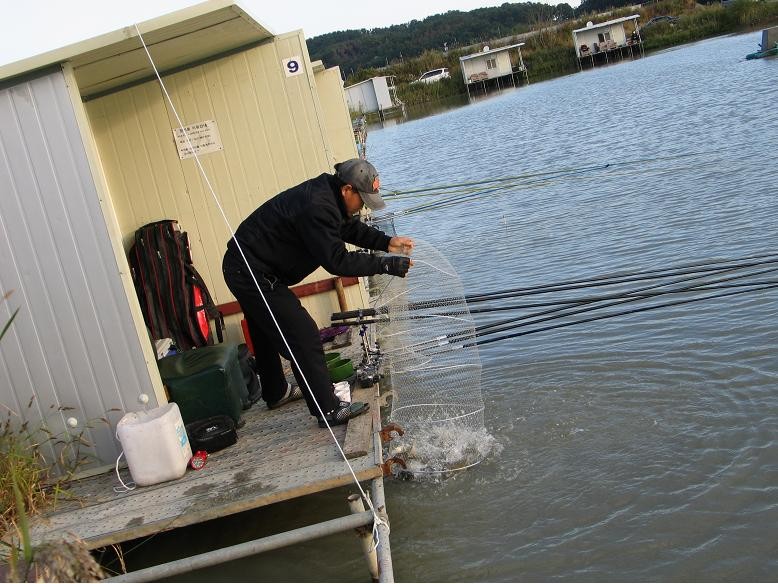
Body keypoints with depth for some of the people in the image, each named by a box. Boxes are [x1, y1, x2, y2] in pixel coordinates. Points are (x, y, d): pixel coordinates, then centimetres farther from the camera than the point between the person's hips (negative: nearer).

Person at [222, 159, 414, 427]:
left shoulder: (325, 192, 2)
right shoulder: (317, 208, -29)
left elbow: (350, 227, 15)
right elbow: (337, 261, -29)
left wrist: (386, 242, 3)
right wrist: (387, 265, -23)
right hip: (254, 275, -11)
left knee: (267, 334, 25)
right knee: (303, 336, -7)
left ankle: (276, 393, 45)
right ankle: (329, 410, 0)